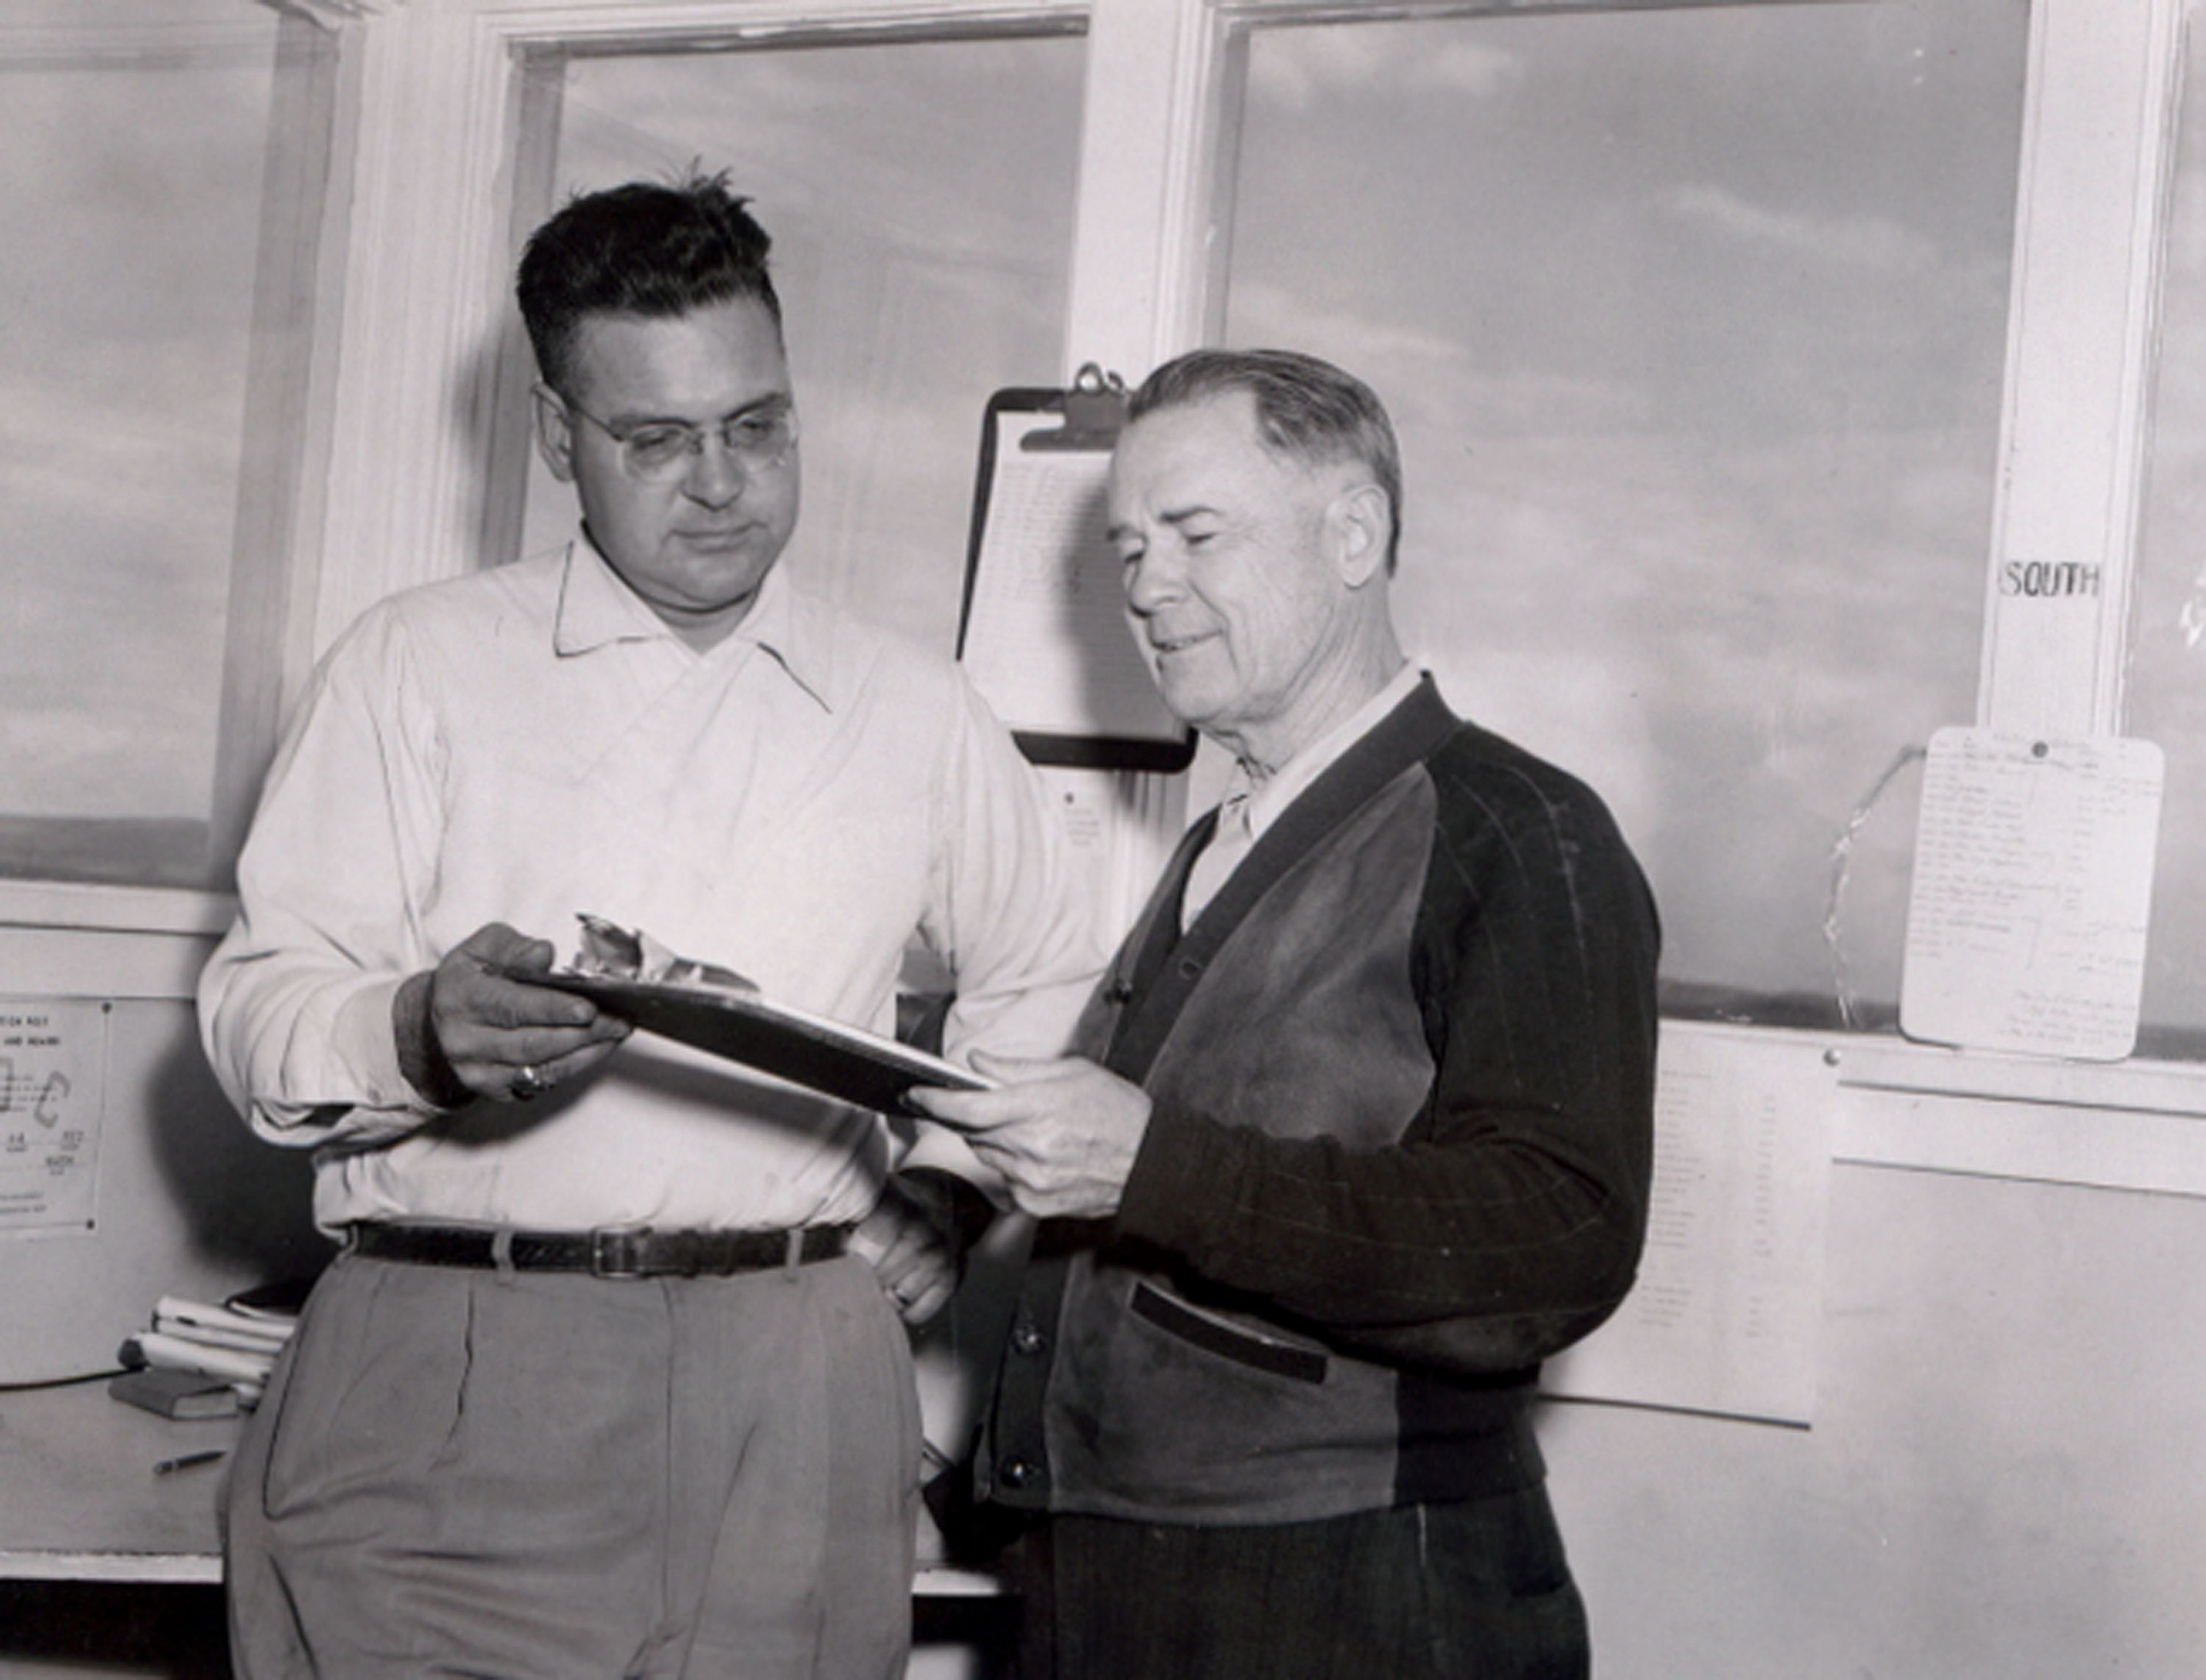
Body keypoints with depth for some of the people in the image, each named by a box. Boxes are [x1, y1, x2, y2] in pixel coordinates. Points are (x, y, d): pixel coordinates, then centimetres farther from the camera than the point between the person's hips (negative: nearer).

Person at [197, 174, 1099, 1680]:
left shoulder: (916, 714, 14)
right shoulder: (418, 666, 6)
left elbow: (1042, 979, 27)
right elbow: (259, 1010, 0)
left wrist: (948, 1176, 12)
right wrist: (418, 1034, -21)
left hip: (789, 1392, 2)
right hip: (436, 1375, -1)